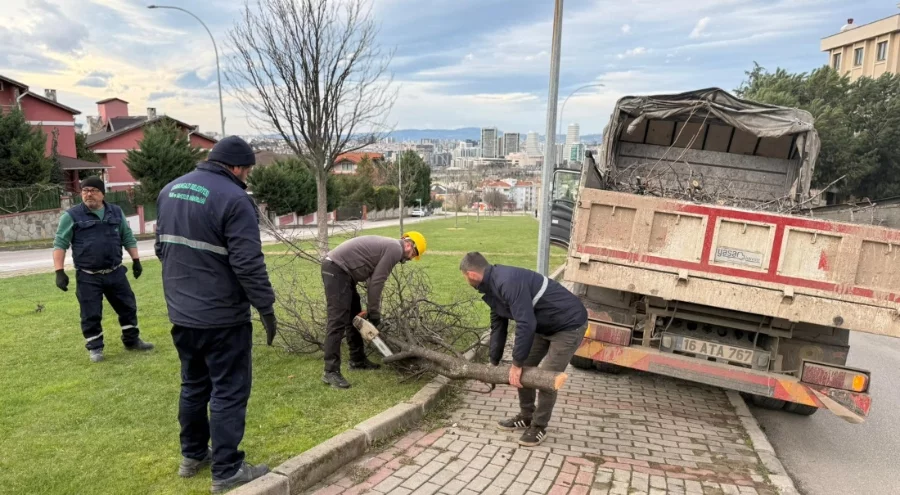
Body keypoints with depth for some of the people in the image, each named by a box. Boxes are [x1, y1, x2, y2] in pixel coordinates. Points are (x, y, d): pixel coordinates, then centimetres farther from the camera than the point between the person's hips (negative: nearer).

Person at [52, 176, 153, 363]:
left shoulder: (116, 212, 7)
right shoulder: (72, 215, -4)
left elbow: (128, 237, 15)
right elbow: (60, 244, -4)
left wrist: (136, 260, 10)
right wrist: (60, 271, -12)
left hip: (116, 272, 3)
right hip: (87, 277, -3)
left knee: (128, 307, 11)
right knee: (91, 315, 3)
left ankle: (132, 340, 27)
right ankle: (94, 348, 20)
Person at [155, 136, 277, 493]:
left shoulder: (171, 190, 9)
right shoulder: (233, 199, -18)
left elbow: (161, 246, 19)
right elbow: (249, 264, -21)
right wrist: (266, 307, -12)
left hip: (181, 313, 8)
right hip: (221, 317, -8)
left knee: (194, 385, 21)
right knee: (229, 391, 2)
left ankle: (192, 455, 34)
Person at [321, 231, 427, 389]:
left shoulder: (388, 246, 22)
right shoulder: (396, 249, -9)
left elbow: (373, 281, 20)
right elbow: (376, 283, -12)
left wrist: (371, 311, 13)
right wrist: (374, 315, -4)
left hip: (341, 271, 11)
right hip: (336, 270, -11)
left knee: (355, 317, 17)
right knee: (338, 322, -12)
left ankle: (357, 360, 28)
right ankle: (331, 372, -10)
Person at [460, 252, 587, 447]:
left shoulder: (508, 281, -31)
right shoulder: (494, 286, 3)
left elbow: (526, 324, -34)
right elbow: (498, 326, 14)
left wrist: (516, 363, -24)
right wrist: (494, 362, 20)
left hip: (569, 325, -10)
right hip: (544, 326, 10)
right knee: (524, 369, 10)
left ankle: (539, 427, 12)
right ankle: (526, 416, 27)